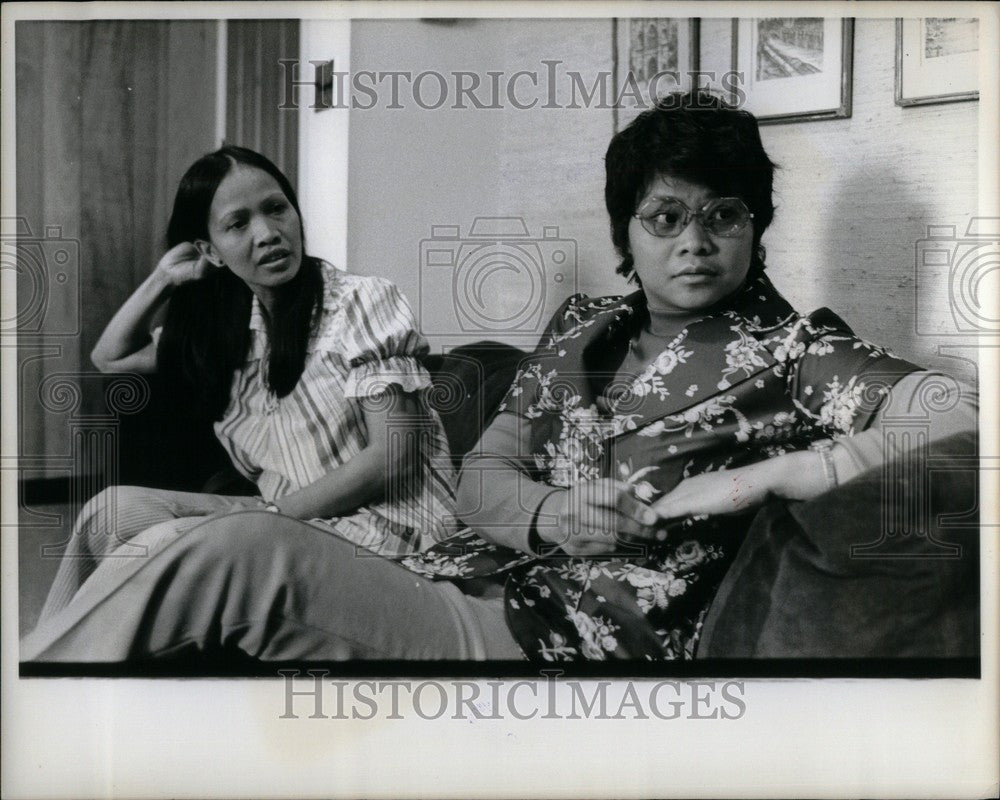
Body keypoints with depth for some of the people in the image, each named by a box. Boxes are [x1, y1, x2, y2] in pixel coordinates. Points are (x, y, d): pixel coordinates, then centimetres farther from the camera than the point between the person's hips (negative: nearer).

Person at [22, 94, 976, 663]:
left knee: (235, 552, -22)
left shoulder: (792, 348, 0)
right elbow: (481, 475, 15)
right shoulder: (583, 324, 18)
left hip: (568, 632, -6)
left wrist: (756, 478, -17)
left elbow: (965, 420, -14)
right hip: (453, 581, 6)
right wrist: (547, 515, -8)